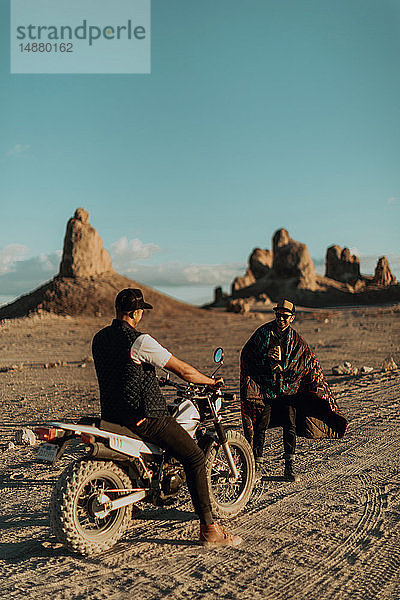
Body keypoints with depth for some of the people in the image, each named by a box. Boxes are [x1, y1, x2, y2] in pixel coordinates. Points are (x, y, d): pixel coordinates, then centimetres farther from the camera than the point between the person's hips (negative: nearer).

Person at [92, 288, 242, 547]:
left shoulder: (99, 339, 6)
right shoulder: (140, 341, -17)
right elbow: (183, 371, -13)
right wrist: (212, 381, 3)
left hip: (111, 414, 9)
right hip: (143, 416, -9)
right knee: (195, 458, -1)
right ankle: (209, 529, -2)